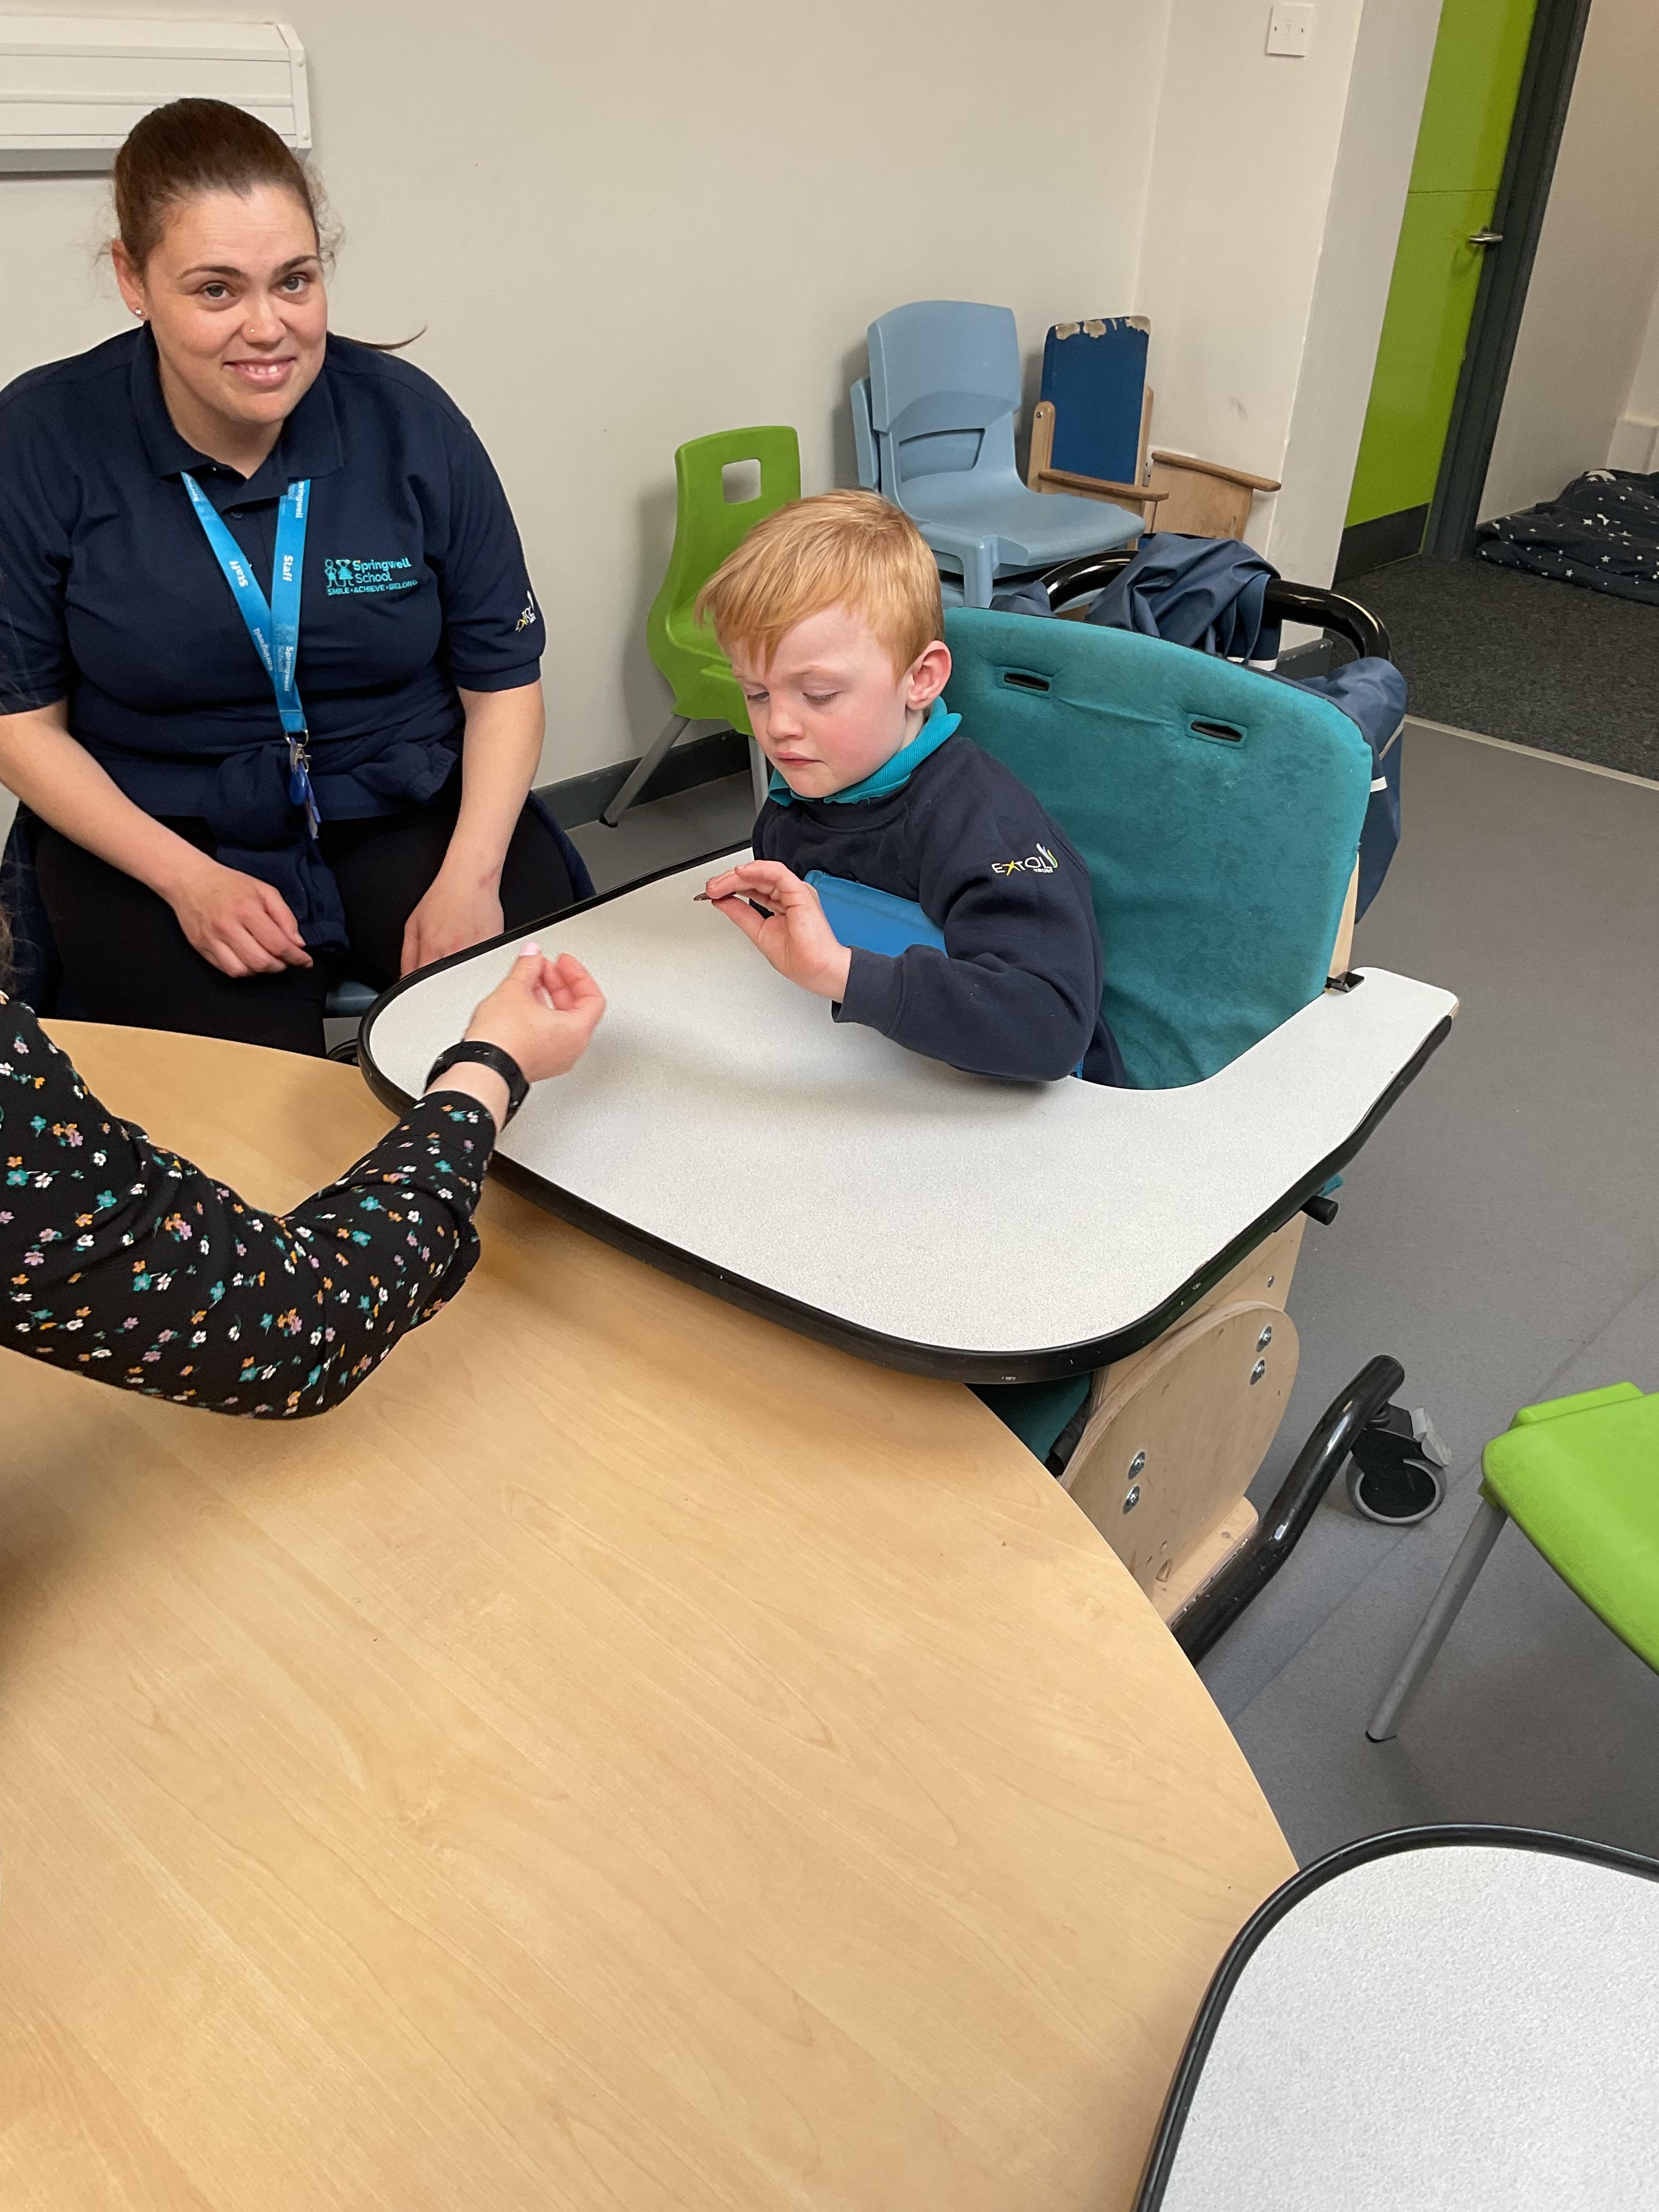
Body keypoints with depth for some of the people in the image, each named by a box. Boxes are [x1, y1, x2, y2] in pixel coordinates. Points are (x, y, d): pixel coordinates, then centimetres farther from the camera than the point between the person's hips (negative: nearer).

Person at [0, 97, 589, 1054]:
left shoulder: (409, 417, -4)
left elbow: (504, 679, 1)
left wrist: (470, 875, -15)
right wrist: (189, 879, -15)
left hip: (412, 808, 1)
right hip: (155, 833, -1)